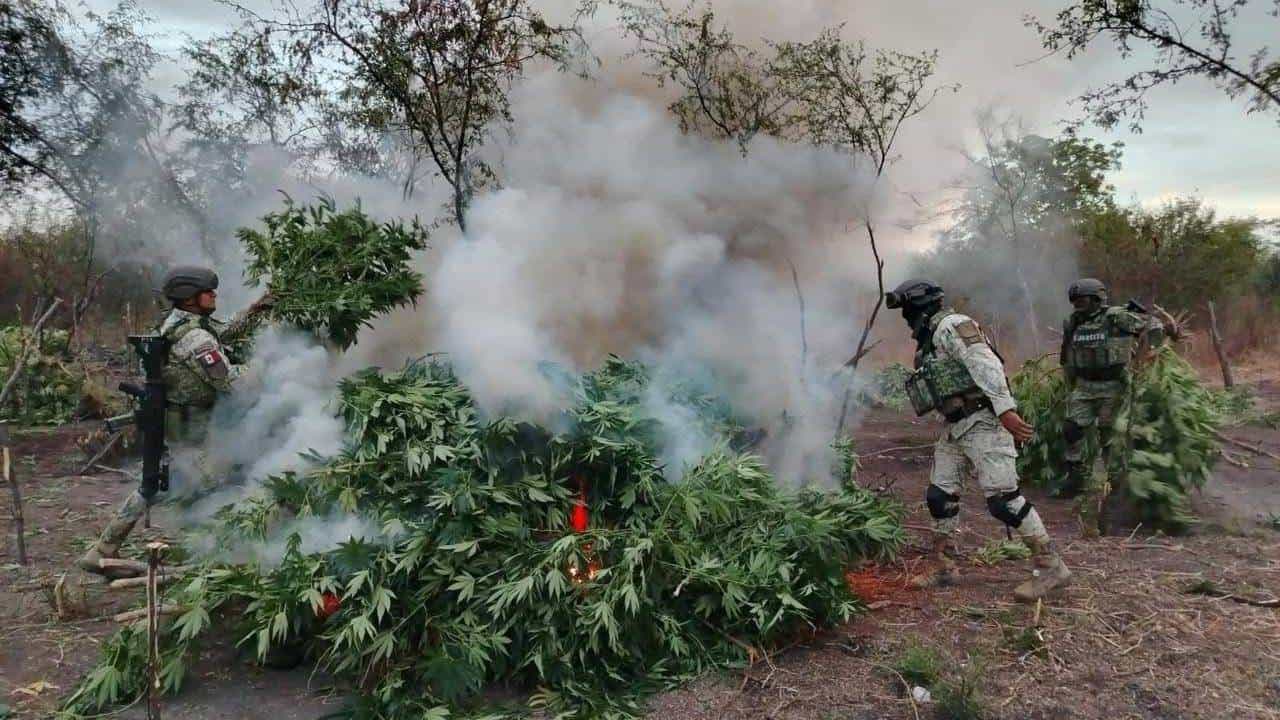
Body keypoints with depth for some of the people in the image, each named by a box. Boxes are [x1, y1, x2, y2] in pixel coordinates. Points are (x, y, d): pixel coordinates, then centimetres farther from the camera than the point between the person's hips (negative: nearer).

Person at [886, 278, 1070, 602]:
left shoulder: (951, 325, -12)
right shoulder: (930, 338, 18)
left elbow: (986, 364, -22)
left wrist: (1005, 409, -29)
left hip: (982, 423, -10)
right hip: (955, 428, 10)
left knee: (1003, 498, -10)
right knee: (940, 496, 10)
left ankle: (1050, 567, 0)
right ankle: (943, 567, 21)